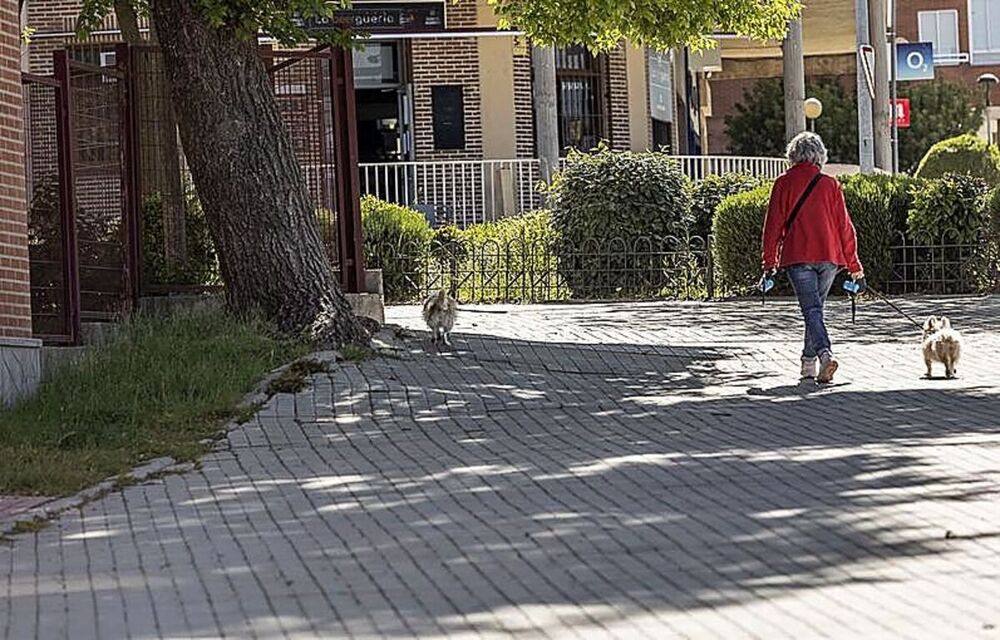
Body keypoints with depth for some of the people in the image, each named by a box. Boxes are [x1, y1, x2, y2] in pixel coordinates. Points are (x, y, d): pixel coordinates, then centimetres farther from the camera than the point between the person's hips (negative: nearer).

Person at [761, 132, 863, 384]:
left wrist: (769, 262, 7)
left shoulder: (784, 184, 1)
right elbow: (844, 225, 7)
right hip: (829, 257, 2)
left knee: (811, 310, -8)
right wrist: (853, 264, 12)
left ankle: (825, 353, -30)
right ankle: (809, 361, 22)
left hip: (797, 256, -2)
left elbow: (774, 224, 1)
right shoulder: (830, 184, 5)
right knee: (817, 307, 17)